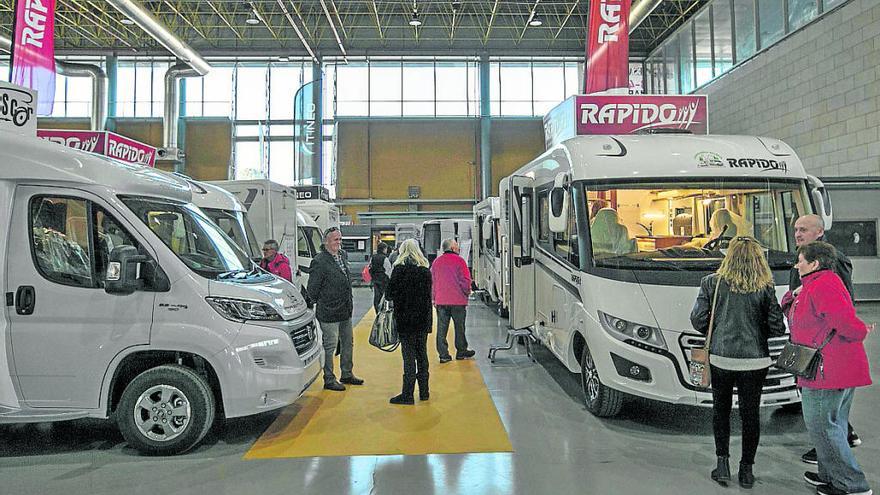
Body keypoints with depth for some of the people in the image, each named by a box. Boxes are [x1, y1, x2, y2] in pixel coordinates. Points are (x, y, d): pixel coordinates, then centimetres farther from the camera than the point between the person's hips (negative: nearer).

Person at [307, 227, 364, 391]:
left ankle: (347, 374, 32)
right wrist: (321, 304, -6)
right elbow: (312, 289, -13)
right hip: (329, 313, -8)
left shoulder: (343, 256, 9)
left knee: (347, 344, 18)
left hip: (346, 310, 8)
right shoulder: (319, 261, -17)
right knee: (330, 346, 1)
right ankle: (329, 380, 13)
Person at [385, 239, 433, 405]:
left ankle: (407, 394, 0)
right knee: (422, 354, 13)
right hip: (423, 317, 5)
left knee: (409, 355, -3)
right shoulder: (425, 269, 6)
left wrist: (389, 297, 12)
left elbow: (391, 293, -9)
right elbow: (428, 294, 8)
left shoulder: (400, 268, -10)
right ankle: (424, 391, 21)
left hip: (405, 318, -5)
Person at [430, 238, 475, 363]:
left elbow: (432, 281, 11)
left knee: (442, 328, 4)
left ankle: (443, 354, 4)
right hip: (458, 301, -4)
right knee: (459, 327, 10)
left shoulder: (436, 262, 8)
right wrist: (467, 292, 7)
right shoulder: (459, 260, -8)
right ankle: (461, 351, 21)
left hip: (440, 301, 4)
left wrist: (434, 298, 18)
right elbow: (465, 280, -9)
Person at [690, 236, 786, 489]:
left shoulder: (712, 283, -5)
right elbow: (777, 328, -4)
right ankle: (746, 470, 20)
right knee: (750, 413, 12)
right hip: (755, 360, 0)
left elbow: (697, 320, -4)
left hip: (720, 357, 0)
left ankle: (722, 463, 13)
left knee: (720, 410, 17)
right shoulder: (765, 288, -5)